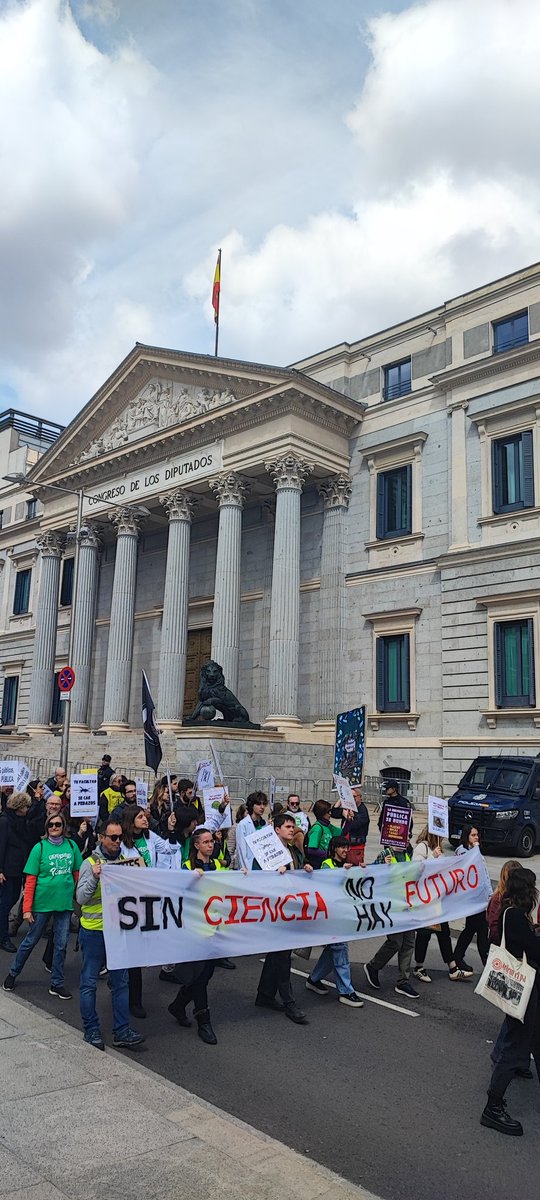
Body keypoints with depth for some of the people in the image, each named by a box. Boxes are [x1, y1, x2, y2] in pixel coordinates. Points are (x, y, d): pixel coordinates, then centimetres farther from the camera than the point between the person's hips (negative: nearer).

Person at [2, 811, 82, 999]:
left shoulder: (72, 845, -1)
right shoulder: (40, 848, -8)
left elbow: (78, 873, 7)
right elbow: (31, 880, -8)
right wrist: (27, 908, -10)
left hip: (65, 902, 2)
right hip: (42, 902, -2)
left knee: (61, 944, 9)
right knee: (31, 940, 12)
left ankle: (57, 984, 23)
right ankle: (13, 973, 35)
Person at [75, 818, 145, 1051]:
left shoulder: (125, 861, 5)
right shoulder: (91, 863, -9)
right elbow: (81, 898, -13)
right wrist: (94, 877, -26)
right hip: (94, 929, -4)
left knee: (120, 981, 8)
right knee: (89, 981, 6)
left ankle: (121, 1031, 15)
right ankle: (91, 1030, 18)